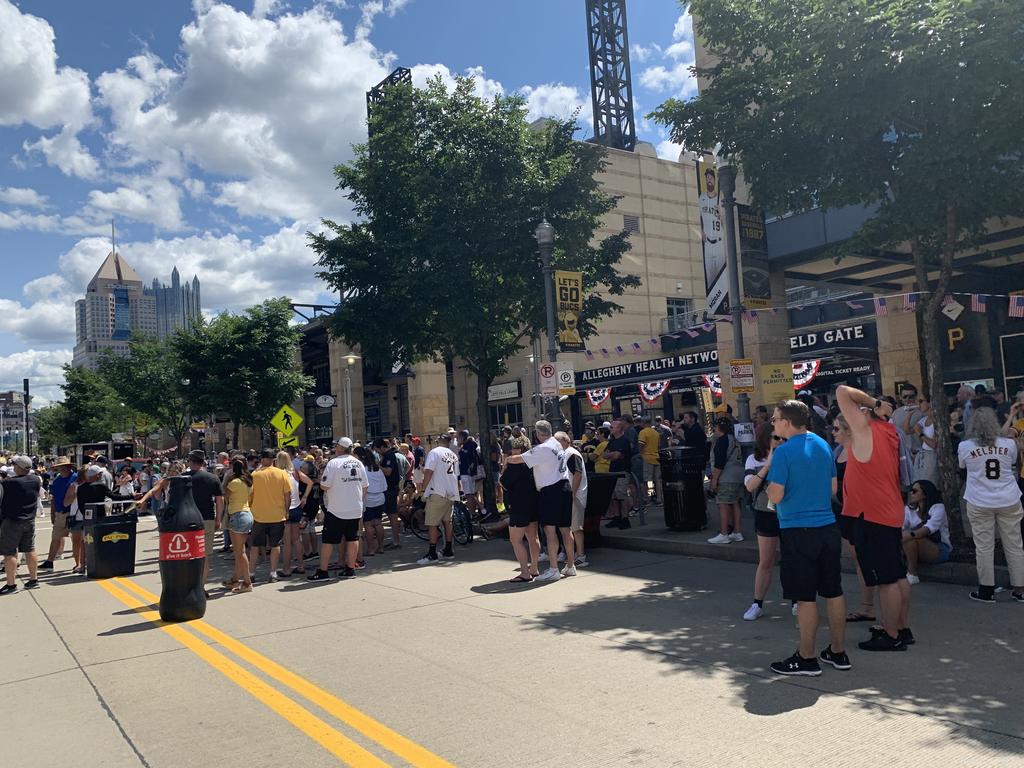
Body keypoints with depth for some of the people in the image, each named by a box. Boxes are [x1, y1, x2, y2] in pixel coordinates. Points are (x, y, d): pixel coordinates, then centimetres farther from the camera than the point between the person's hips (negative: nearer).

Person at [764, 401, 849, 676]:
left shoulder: (784, 451, -14)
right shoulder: (823, 445, 8)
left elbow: (776, 496, -14)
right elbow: (833, 488, 14)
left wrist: (767, 468, -1)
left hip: (798, 530, -7)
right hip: (828, 527, 7)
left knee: (805, 596, 1)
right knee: (833, 591, 13)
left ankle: (807, 658, 10)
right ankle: (838, 652, 24)